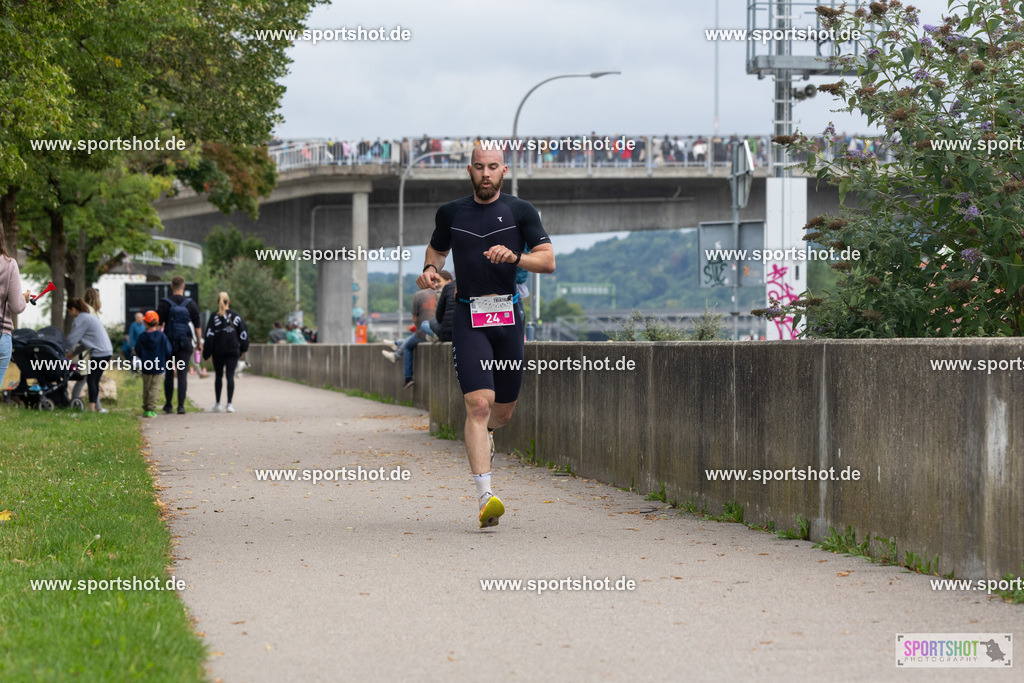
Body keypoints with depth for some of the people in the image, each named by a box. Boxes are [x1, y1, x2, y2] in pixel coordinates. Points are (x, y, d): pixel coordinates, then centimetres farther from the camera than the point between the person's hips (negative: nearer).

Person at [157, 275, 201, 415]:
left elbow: (158, 324, -7)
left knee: (169, 374, 12)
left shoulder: (164, 303, -4)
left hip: (169, 343, 0)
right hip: (185, 343, 0)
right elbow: (197, 325, 6)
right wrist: (199, 341, 17)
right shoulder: (191, 304, 0)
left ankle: (168, 405, 19)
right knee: (182, 374, -2)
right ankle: (181, 406, -9)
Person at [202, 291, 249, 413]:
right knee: (230, 376, -1)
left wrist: (206, 353, -2)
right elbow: (243, 333, 4)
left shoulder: (214, 317, -3)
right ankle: (229, 404, -10)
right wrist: (243, 349, 14)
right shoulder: (236, 316, 2)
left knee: (218, 377, 12)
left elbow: (209, 336, -6)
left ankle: (217, 403, 15)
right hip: (233, 350, 0)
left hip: (218, 352, 0)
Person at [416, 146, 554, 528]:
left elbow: (548, 261, -1)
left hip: (508, 316, 1)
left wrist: (514, 256, -19)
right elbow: (437, 249, 26)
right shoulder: (450, 214, 8)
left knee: (503, 411, 12)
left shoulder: (520, 211, 3)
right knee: (479, 403, -18)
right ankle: (485, 497, -23)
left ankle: (485, 434, 51)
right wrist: (430, 270, 4)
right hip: (468, 318, -1)